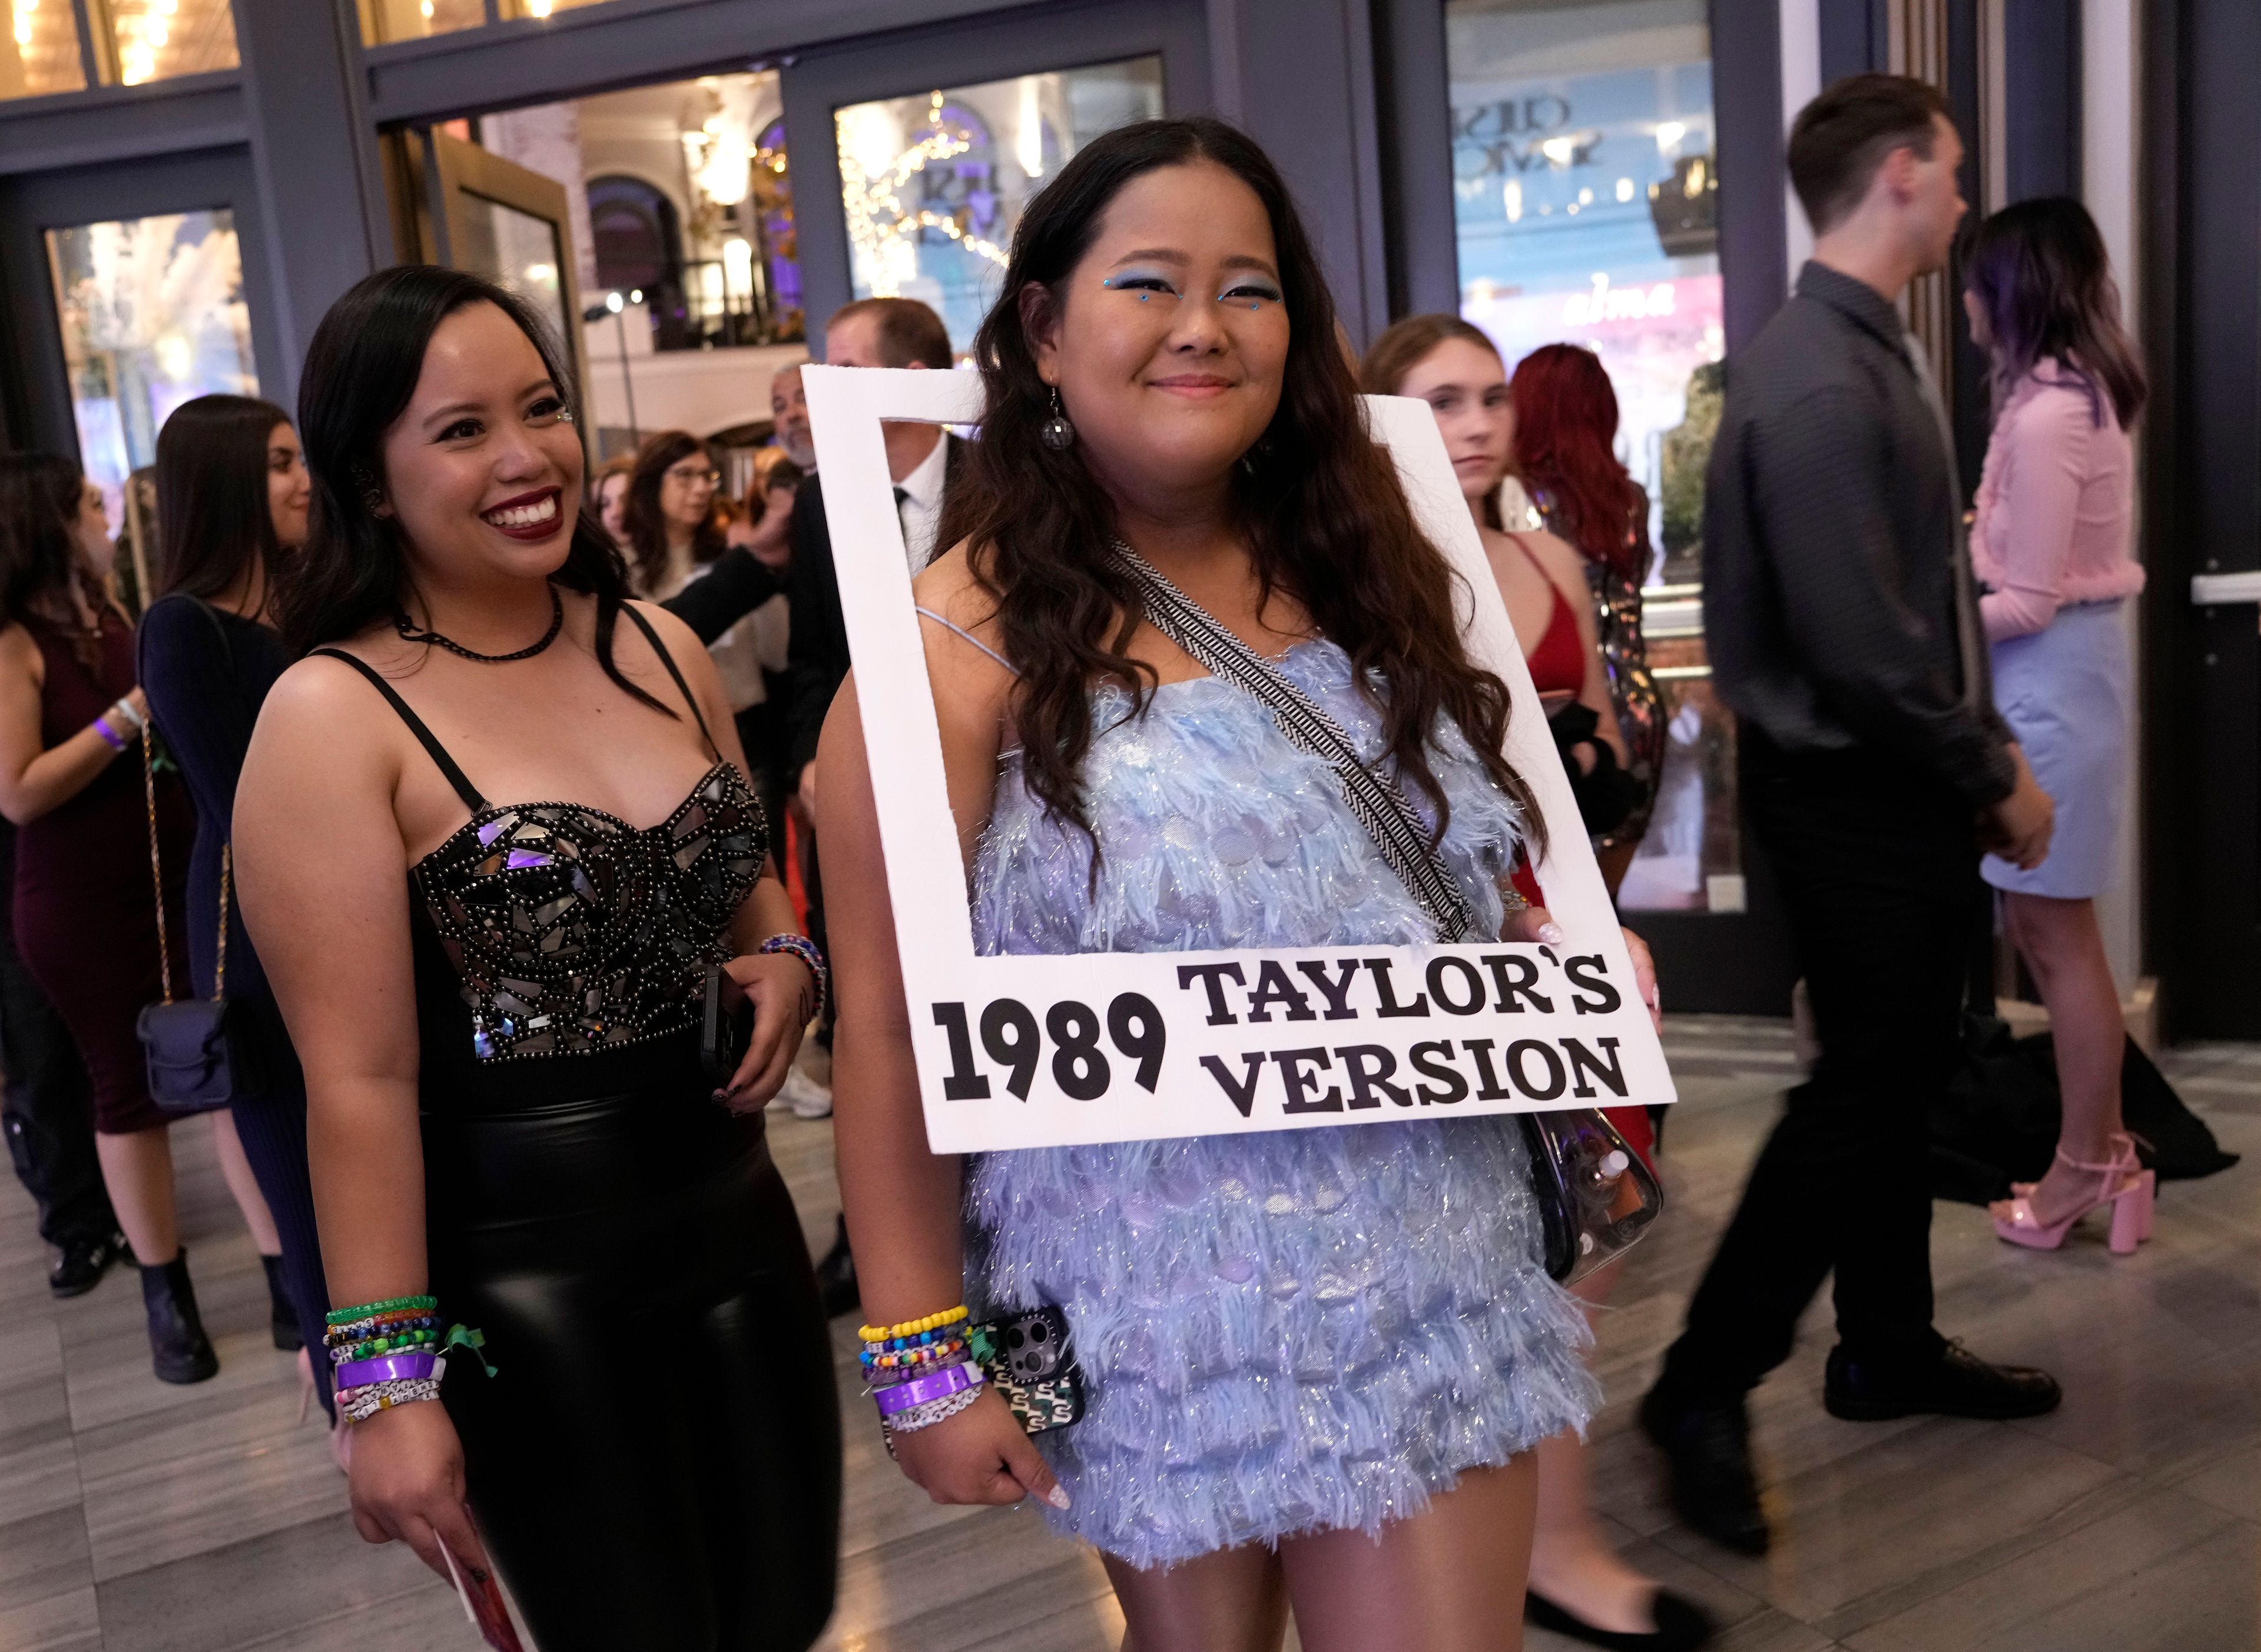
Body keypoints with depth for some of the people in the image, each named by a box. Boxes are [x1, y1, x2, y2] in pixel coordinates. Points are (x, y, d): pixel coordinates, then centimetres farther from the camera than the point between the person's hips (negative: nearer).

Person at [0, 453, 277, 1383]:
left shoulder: (112, 623, 10)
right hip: (85, 911, -6)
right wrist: (130, 715, -22)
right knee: (130, 1090, 7)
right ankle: (166, 1297, 21)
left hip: (185, 888, 6)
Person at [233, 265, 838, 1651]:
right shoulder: (334, 717, -13)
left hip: (736, 1207, 6)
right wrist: (390, 1383, -13)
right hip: (524, 1268, -5)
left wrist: (784, 962, -4)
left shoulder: (660, 647, 4)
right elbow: (360, 1078, -14)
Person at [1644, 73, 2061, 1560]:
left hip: (1908, 781, 10)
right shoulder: (1819, 387, -21)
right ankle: (1706, 1385, 11)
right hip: (1850, 794, -10)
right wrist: (1994, 780, -13)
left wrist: (1988, 746, 10)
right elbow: (1859, 649, -25)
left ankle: (1892, 1351, 34)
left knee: (1907, 1073, 18)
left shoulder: (1881, 354, 11)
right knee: (1862, 1092, -2)